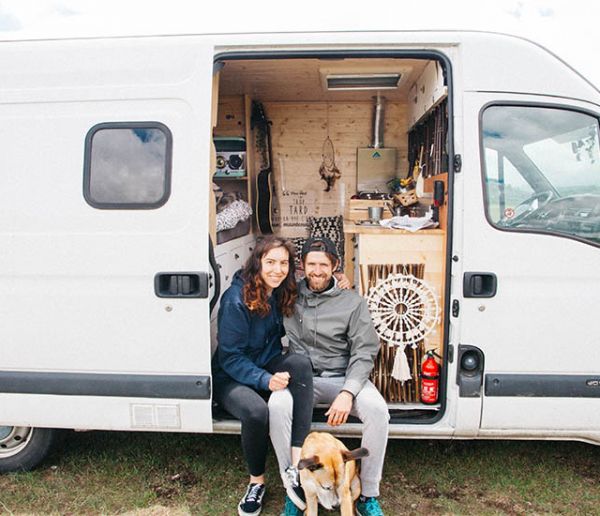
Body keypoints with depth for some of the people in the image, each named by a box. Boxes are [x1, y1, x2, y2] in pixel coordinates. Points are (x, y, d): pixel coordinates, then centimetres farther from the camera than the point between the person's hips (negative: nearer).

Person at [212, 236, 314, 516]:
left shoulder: (282, 292, -2)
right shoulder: (236, 300, -21)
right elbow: (230, 358, -19)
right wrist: (265, 380, -33)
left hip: (268, 366, 5)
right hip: (231, 377, -5)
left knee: (301, 362, -27)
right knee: (256, 410, -36)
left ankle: (298, 459, -31)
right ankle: (256, 481, -7)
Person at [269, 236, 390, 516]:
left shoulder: (352, 302, 2)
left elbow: (364, 351, -4)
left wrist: (347, 392, -20)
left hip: (342, 377, 0)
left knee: (377, 410, -27)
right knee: (277, 405, -31)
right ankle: (293, 486, -13)